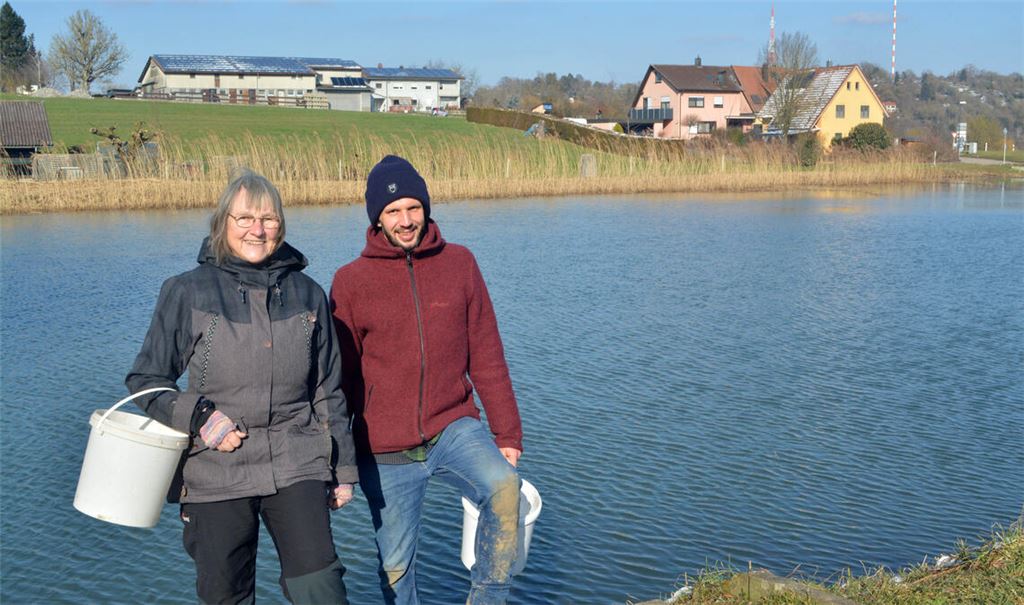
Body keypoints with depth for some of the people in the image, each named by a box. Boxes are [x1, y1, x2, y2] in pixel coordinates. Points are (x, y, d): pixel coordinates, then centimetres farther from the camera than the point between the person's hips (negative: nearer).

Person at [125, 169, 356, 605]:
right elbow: (145, 379, 5)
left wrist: (343, 468, 14)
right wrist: (198, 415, -12)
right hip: (216, 470, 0)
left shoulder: (307, 295, 6)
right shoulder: (187, 293, -2)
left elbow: (328, 391, 12)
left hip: (297, 467, 1)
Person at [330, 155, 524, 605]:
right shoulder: (351, 281, -2)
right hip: (386, 453, 0)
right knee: (395, 566, 9)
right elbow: (342, 377, 4)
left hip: (453, 428, 0)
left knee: (504, 487, -28)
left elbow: (487, 357, 4)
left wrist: (508, 433, 2)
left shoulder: (459, 263, 1)